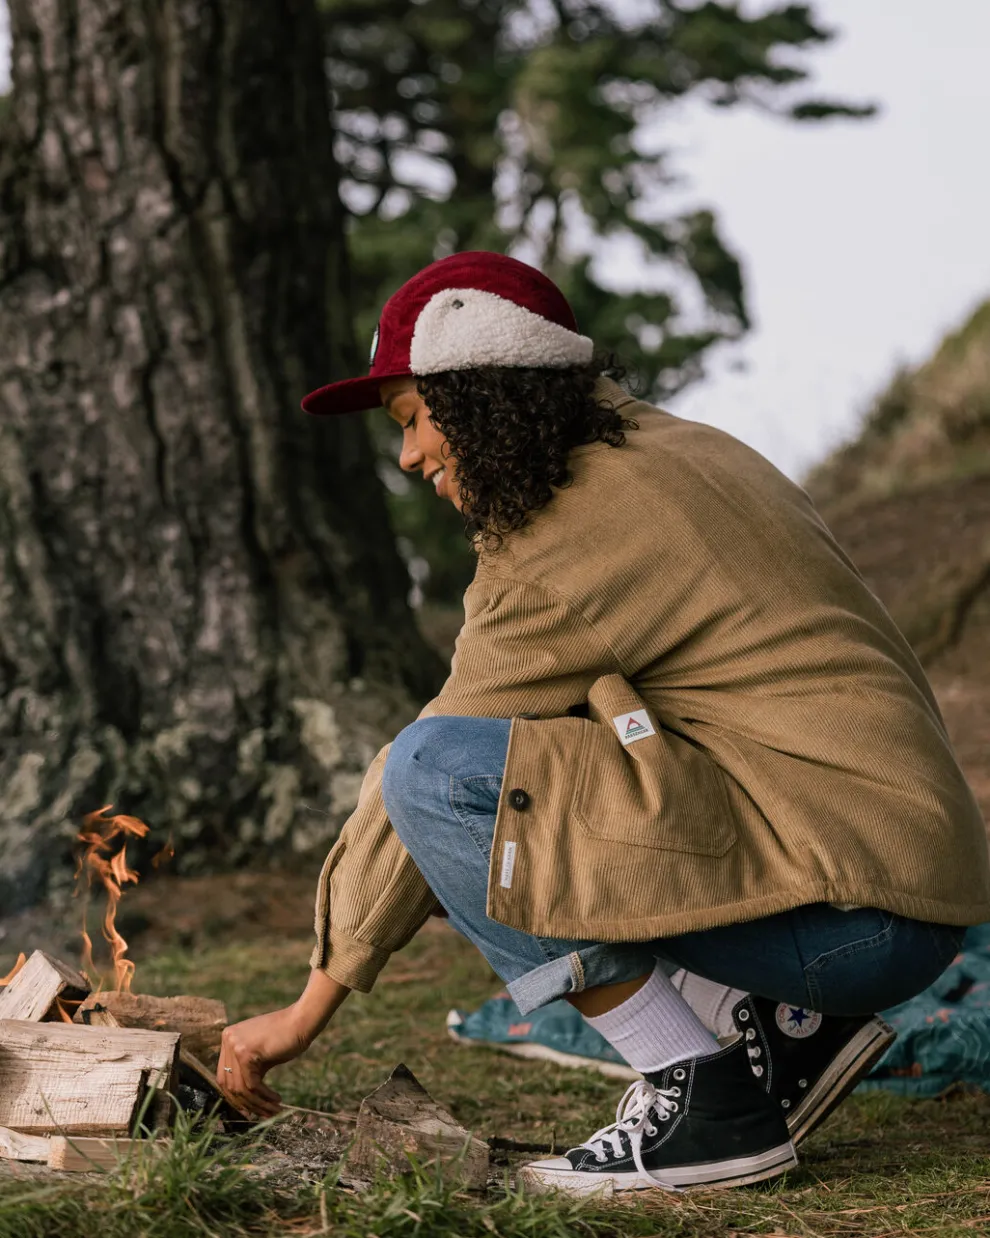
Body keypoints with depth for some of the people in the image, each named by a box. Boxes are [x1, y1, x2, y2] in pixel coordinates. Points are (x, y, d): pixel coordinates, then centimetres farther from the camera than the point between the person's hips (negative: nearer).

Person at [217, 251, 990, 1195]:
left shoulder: (578, 533, -12)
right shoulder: (664, 449, 16)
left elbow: (431, 771, -7)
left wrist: (313, 1005, 1)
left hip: (849, 907, -10)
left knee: (438, 773, -17)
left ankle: (703, 1103, -11)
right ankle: (783, 1028, 9)